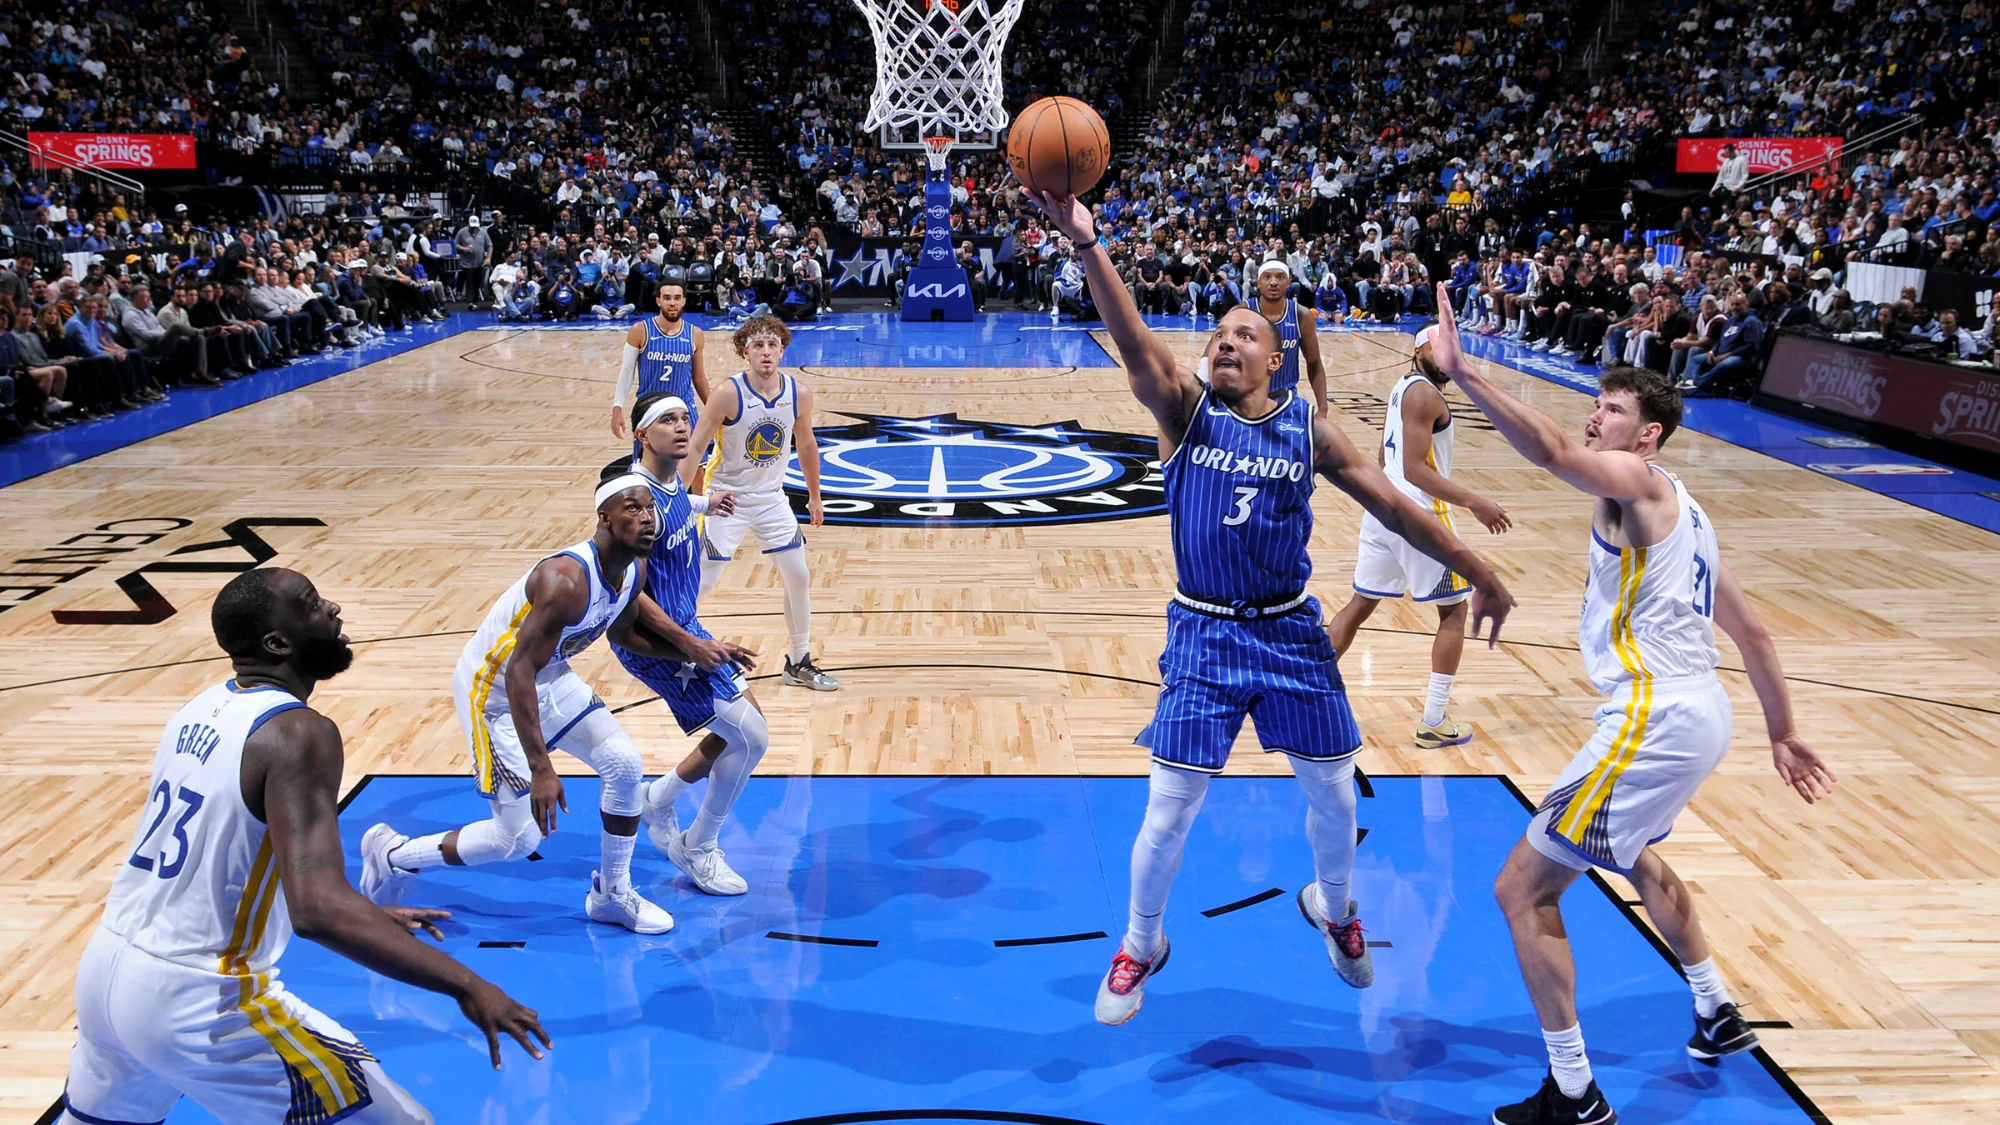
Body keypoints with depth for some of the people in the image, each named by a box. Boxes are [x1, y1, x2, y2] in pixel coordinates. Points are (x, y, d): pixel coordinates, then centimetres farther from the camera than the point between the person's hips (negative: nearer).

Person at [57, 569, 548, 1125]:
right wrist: (464, 983, -30)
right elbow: (319, 911, -32)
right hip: (196, 1001, -9)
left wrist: (367, 917, 24)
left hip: (102, 970, 9)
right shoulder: (297, 733, -20)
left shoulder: (203, 708, 7)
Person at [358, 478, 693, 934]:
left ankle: (611, 896, 16)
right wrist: (541, 769, -37)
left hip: (549, 678, 8)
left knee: (625, 765, -3)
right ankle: (391, 854, 18)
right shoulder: (566, 580, -34)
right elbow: (519, 672, -34)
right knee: (519, 837, -4)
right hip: (492, 689, -8)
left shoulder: (635, 571, -6)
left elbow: (622, 633, 14)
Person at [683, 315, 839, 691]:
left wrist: (814, 497, 16)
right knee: (702, 583, -3)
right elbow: (695, 447, -17)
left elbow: (806, 445, 8)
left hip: (772, 498, 4)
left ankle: (799, 663, 20)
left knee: (799, 578, 4)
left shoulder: (799, 393, -9)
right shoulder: (729, 393, -21)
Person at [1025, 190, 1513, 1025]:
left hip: (1290, 630, 3)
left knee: (1334, 794, 13)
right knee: (1169, 810, -1)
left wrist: (1479, 573, 7)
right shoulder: (1184, 409, -6)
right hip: (1203, 634, -2)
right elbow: (1132, 342, -23)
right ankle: (1141, 944, 26)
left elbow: (1392, 505, 6)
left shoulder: (1308, 427, 0)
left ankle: (1332, 905, 46)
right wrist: (1087, 243, -39)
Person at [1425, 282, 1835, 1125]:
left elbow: (1549, 451, -32)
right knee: (1630, 855, 36)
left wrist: (1463, 375, -42)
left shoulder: (1636, 480, -8)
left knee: (1523, 888, -5)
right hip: (1699, 715, 11)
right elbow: (1752, 634, 23)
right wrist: (1782, 735, 28)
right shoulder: (1678, 511, 20)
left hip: (1655, 720, -11)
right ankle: (1717, 1016, 50)